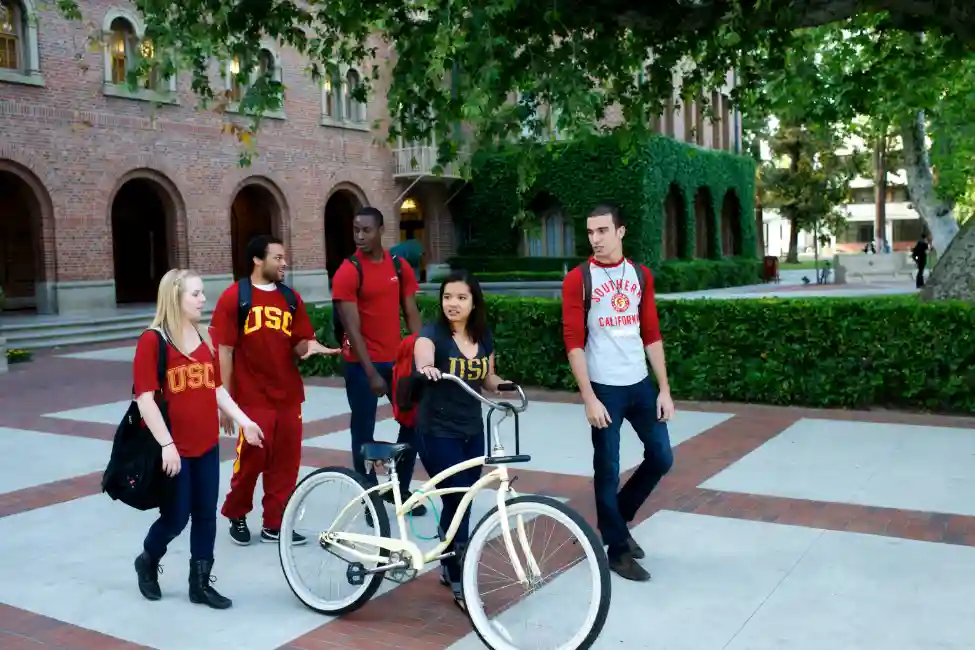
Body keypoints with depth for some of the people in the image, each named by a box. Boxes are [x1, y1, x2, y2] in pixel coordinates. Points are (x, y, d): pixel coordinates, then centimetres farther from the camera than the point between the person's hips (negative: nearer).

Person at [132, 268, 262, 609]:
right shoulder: (152, 341, -13)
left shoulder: (204, 338, 8)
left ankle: (200, 583, 21)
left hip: (207, 445, 6)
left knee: (206, 516, 9)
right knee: (175, 518, 4)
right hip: (174, 449, -6)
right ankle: (147, 562, 33)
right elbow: (145, 398, -16)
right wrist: (166, 444, -20)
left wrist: (244, 421, 4)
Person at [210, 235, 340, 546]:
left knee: (285, 463, 7)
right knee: (250, 460, -1)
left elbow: (298, 344, 12)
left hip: (288, 397, 5)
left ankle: (274, 524, 21)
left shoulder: (291, 298, 9)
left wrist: (309, 346, -13)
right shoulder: (233, 297, -5)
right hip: (252, 398, -4)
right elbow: (224, 350, -5)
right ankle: (237, 516, 23)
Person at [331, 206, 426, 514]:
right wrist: (371, 373, -19)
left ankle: (400, 489, 24)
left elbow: (411, 313, 7)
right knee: (364, 431, 3)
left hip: (397, 359, 5)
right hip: (362, 364, -5)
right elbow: (352, 328, -15)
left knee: (413, 422, 7)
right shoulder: (347, 272, -11)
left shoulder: (400, 267, 4)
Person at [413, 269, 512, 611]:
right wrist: (426, 369, -58)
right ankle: (460, 583, 9)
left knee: (460, 501, 15)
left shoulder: (484, 337, 4)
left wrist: (502, 384, -6)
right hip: (437, 433, -6)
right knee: (458, 502, -6)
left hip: (472, 431, 6)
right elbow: (423, 358, -36)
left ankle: (449, 568, 34)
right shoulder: (432, 333, -14)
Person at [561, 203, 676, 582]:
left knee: (662, 457, 9)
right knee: (607, 469, 3)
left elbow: (651, 335, 8)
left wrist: (664, 389, 4)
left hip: (641, 384, 5)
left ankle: (616, 518, 31)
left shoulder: (641, 275, 7)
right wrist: (589, 399, -16)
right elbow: (573, 342, -10)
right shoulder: (578, 279, -7)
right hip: (604, 388, -5)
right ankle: (617, 549, 18)